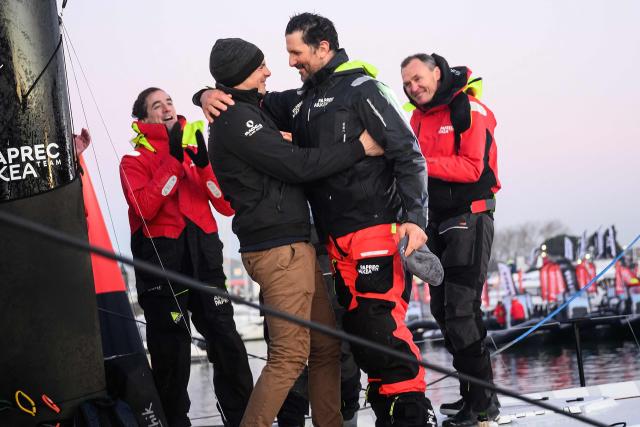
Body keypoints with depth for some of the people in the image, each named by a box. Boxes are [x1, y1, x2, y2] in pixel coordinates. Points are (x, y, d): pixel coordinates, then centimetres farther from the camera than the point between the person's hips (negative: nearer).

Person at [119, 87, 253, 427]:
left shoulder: (196, 152, 17)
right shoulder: (135, 162, 5)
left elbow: (228, 206, 6)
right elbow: (144, 207, -16)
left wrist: (204, 163, -7)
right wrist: (173, 159, -14)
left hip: (204, 257, 3)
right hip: (162, 258, -3)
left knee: (226, 340, -2)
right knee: (172, 350, -1)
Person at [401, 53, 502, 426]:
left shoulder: (470, 111, -11)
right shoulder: (419, 118, 13)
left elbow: (473, 168, -19)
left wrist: (423, 163, -22)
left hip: (470, 216, -8)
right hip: (438, 219, 8)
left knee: (460, 308, -14)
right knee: (443, 309, 9)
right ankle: (470, 394, 18)